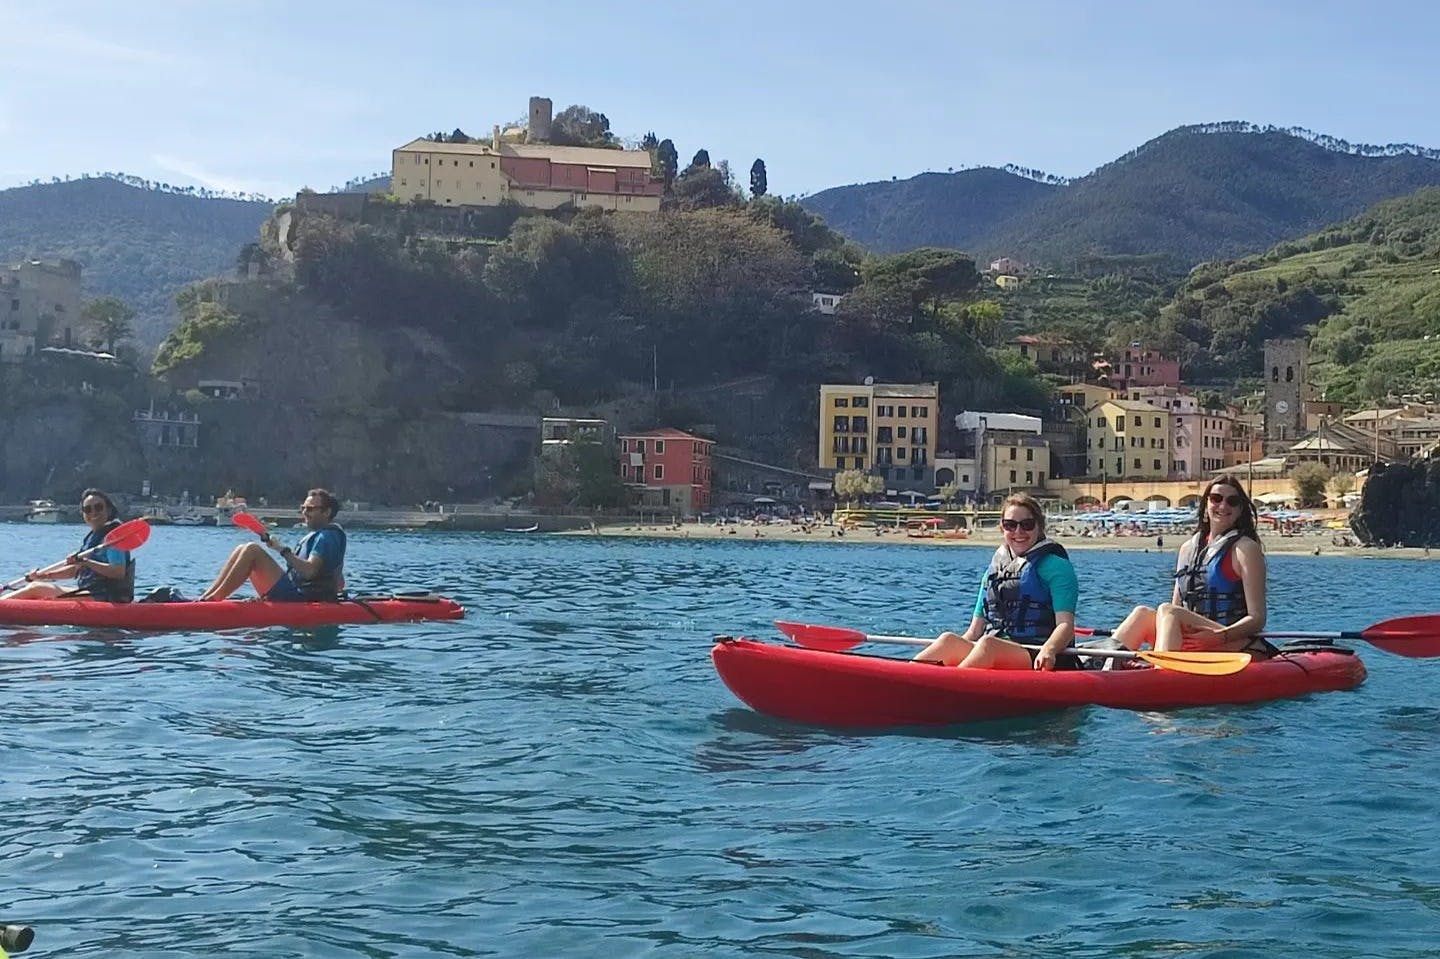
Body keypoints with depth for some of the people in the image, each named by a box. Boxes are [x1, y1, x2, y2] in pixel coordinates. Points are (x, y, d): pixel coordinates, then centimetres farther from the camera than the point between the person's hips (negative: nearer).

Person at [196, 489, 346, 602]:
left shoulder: (327, 537, -9)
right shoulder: (315, 536, 23)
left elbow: (309, 571, -25)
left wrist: (284, 550, -21)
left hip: (298, 598, -10)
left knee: (252, 550, -18)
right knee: (242, 550, 10)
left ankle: (212, 598, -18)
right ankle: (206, 596, -2)